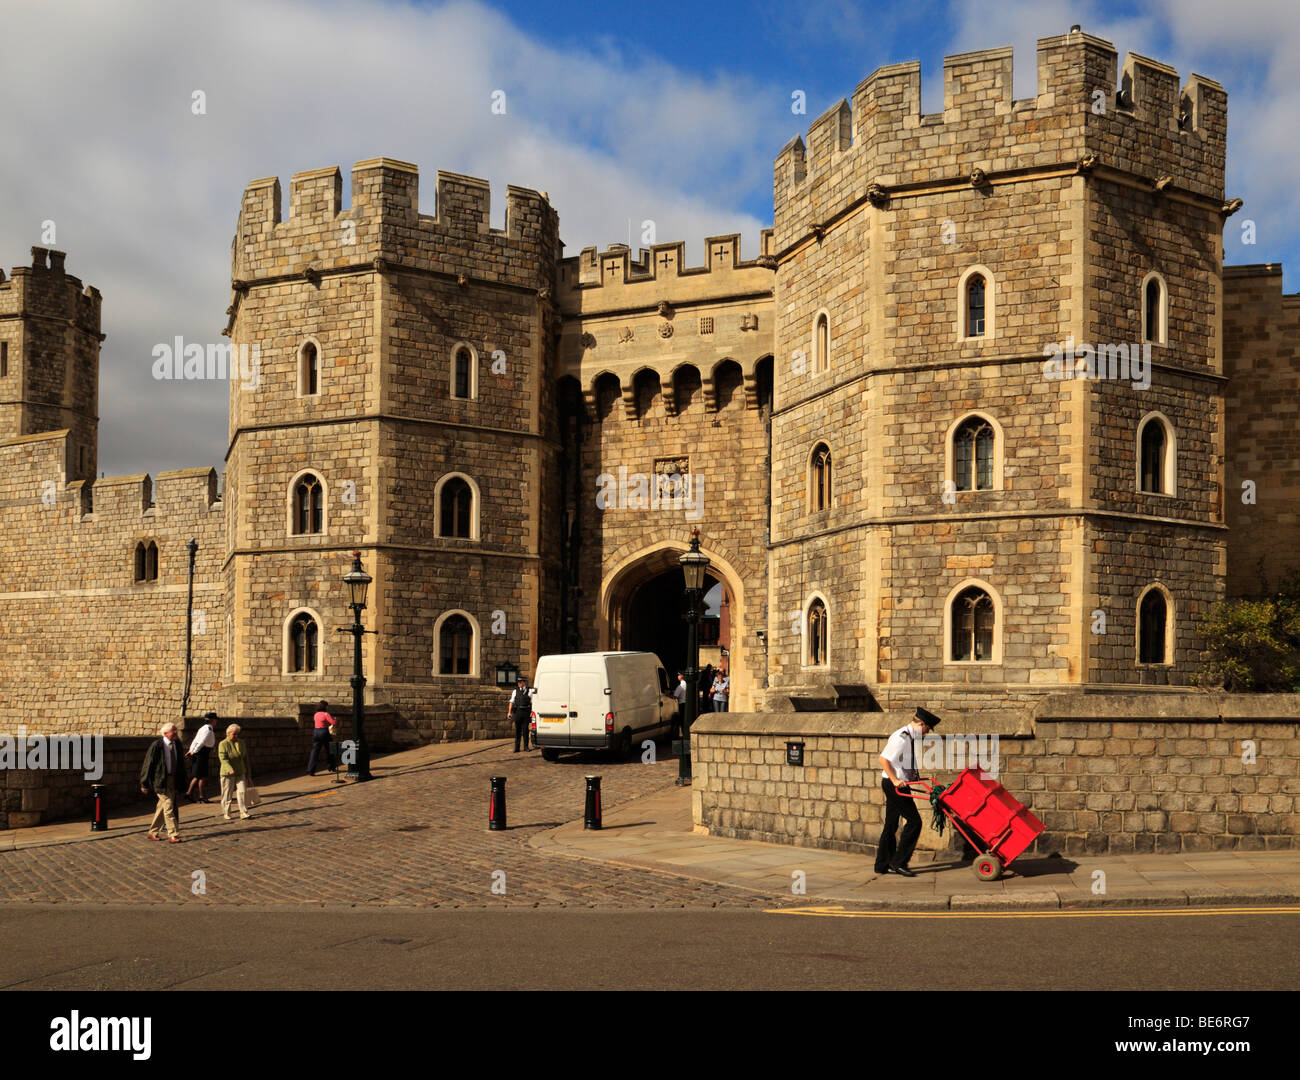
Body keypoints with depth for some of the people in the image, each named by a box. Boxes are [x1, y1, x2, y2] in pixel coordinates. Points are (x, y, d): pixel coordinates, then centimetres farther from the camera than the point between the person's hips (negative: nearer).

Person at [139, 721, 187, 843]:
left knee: (162, 807, 14)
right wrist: (144, 784, -6)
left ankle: (153, 832, 26)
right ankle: (173, 835, -5)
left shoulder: (177, 744, 5)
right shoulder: (156, 746, -13)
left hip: (174, 781, 6)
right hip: (161, 781, -6)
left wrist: (182, 781, 15)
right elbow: (148, 764, -8)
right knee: (169, 807, -9)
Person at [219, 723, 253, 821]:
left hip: (240, 773, 4)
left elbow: (245, 758, 17)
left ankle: (243, 812, -7)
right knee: (227, 794, 4)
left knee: (242, 792, -7)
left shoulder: (241, 742, 9)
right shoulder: (223, 744, -8)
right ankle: (226, 813, 16)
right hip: (227, 774, -4)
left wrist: (248, 771, 16)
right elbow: (223, 759, -19)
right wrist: (229, 769, -34)